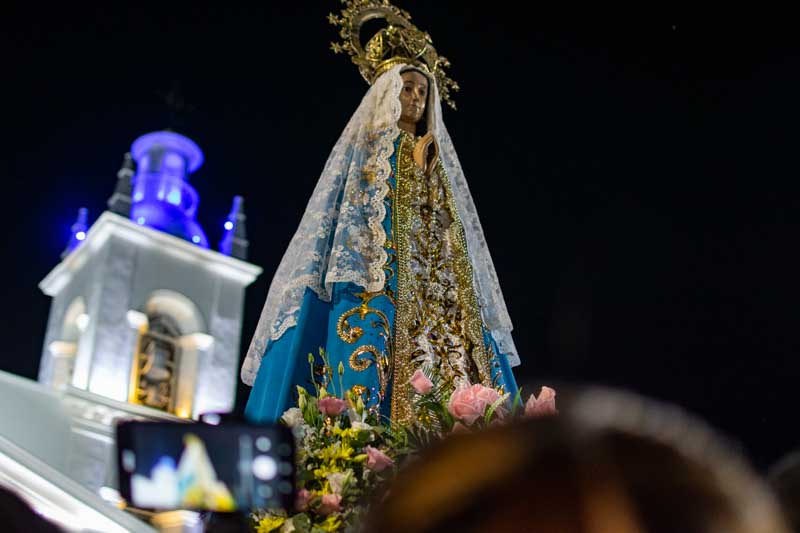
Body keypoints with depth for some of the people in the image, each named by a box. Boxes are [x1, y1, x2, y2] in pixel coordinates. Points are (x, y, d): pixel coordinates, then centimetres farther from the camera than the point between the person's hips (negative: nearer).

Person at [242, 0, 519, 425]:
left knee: (452, 379, -11)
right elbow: (346, 215, 0)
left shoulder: (439, 157, 26)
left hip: (437, 285, 5)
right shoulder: (363, 146, 13)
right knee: (370, 375, -21)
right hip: (378, 281, -5)